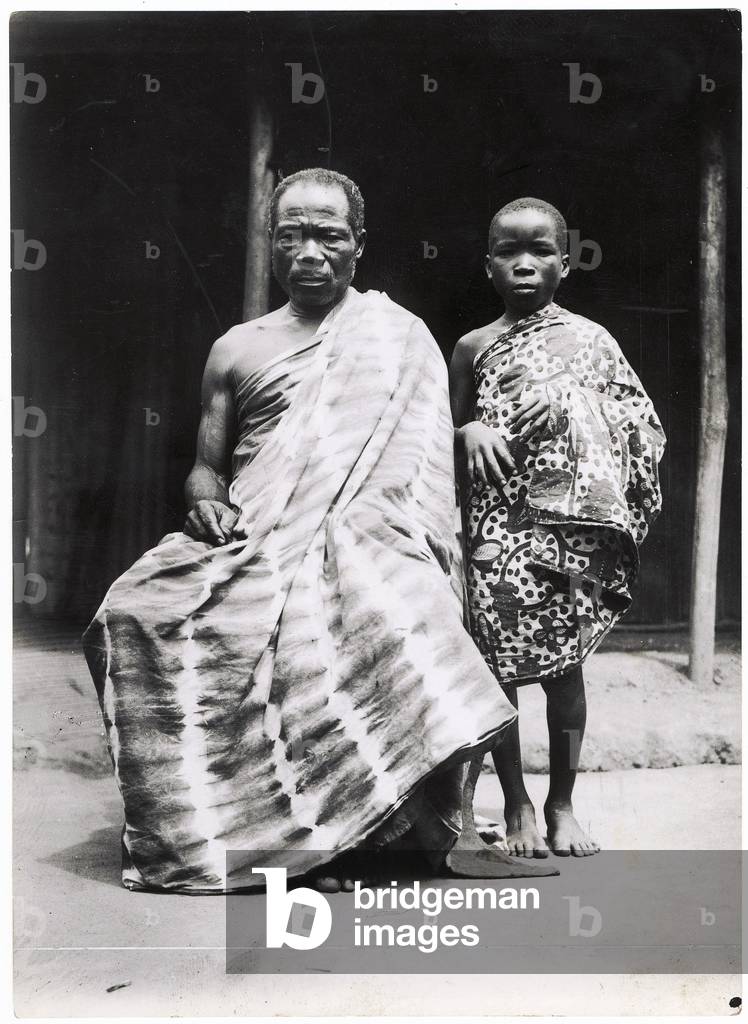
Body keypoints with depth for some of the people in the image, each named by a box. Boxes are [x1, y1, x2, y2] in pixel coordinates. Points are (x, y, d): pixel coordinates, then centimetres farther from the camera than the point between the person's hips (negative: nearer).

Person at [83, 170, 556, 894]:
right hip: (255, 540, 3)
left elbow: (430, 442, 12)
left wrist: (478, 425, -10)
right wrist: (206, 499, 0)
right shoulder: (237, 350, 19)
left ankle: (441, 827, -25)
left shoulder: (399, 334, 15)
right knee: (135, 614, -23)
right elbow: (206, 465, 21)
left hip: (368, 534, -2)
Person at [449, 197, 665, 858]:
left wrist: (575, 398, -9)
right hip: (496, 526, 1)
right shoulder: (474, 345, 9)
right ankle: (516, 805, 18)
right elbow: (446, 429, 14)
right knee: (498, 665, 1)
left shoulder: (589, 338, 6)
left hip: (573, 523, -1)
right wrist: (469, 431, -9)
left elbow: (646, 423, 6)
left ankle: (562, 804, 21)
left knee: (565, 663, 5)